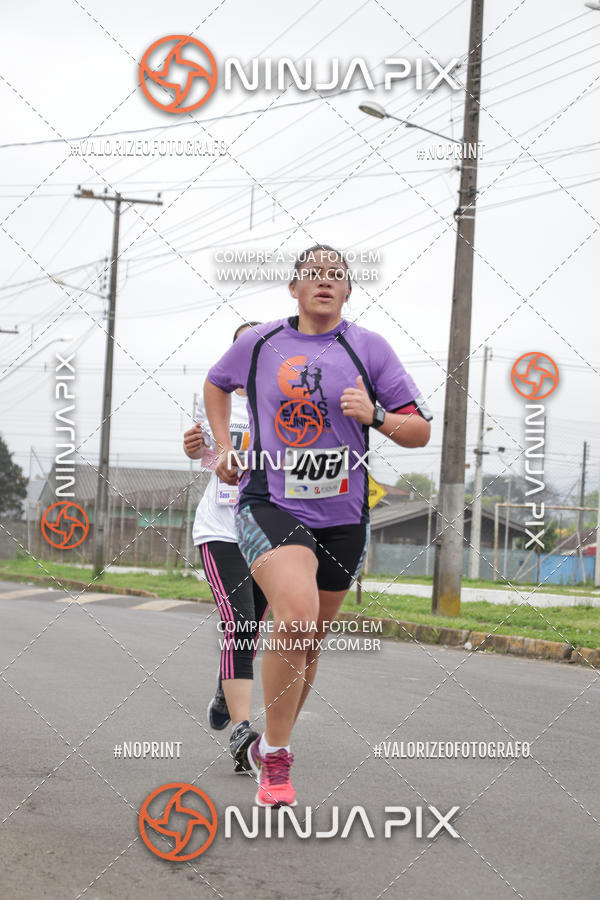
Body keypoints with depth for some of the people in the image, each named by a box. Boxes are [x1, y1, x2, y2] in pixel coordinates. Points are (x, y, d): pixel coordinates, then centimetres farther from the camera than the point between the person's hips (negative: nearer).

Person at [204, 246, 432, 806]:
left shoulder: (368, 348, 2)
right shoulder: (258, 343, 4)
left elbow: (421, 430, 3)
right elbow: (217, 383, 26)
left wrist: (377, 416, -16)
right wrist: (223, 447, 15)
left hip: (341, 516, 3)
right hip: (269, 503, -3)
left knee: (309, 642, 14)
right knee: (296, 617, -27)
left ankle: (269, 745, 38)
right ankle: (275, 759, -13)